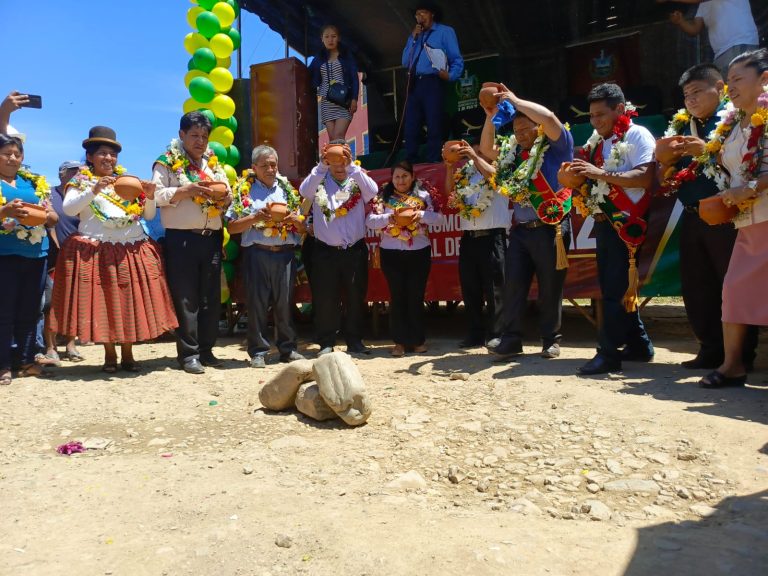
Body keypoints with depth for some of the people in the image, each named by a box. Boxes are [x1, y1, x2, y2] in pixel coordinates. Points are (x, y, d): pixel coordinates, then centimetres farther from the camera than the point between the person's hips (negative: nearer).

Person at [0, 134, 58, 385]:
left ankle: (26, 360, 17)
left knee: (30, 310, 8)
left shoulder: (35, 182, 15)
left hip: (36, 253, 4)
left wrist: (47, 215, -7)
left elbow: (54, 218, 14)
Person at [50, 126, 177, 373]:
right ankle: (110, 355, 10)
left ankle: (127, 354, 12)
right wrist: (94, 190, -21)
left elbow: (149, 215, 15)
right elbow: (68, 208, -10)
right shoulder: (81, 181, 7)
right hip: (95, 250, -3)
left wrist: (150, 197, -5)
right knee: (103, 302, -2)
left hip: (133, 250, 3)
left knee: (130, 302, 2)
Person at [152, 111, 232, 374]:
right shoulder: (167, 163, 1)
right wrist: (186, 190, -19)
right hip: (181, 239, -5)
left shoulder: (213, 163, 17)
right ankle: (188, 353, 6)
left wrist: (226, 197, -4)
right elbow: (156, 195, -9)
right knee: (186, 298, -1)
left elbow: (227, 194, 19)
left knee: (211, 297, 8)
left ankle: (206, 350, 18)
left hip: (212, 238, 5)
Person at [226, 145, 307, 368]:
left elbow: (303, 227, 15)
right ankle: (258, 351, 11)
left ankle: (288, 348, 17)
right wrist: (255, 218, -11)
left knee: (285, 302, 5)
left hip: (285, 253, 2)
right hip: (257, 254, -2)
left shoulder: (288, 189, 15)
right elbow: (231, 227, 1)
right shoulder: (244, 190, 7)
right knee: (257, 303, 1)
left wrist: (293, 218, -6)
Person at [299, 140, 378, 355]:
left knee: (356, 297, 8)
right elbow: (304, 191, -17)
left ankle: (355, 341, 21)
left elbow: (372, 191, -16)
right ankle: (326, 343, 16)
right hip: (325, 251, -1)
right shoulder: (320, 180, 3)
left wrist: (351, 166, -24)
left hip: (355, 250, 1)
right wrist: (322, 165, -25)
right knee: (325, 299, 3)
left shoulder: (357, 180, 5)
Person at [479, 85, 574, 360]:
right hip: (520, 229, 5)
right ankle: (511, 339, 6)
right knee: (513, 285, 0)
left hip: (551, 229, -5)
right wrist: (491, 117, 9)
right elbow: (487, 149, 22)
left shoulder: (557, 146, -2)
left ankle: (551, 339, 16)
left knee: (550, 287, 2)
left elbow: (549, 117, -18)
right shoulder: (514, 152, 15)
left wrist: (515, 100, -8)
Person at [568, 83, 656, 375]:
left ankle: (609, 353, -3)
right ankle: (638, 345, 24)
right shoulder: (596, 142, 16)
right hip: (603, 222, 9)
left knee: (616, 290, -8)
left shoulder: (637, 135, -7)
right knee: (611, 287, 12)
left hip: (626, 223, -8)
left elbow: (645, 177, -20)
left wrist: (601, 173, -23)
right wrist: (577, 176, -1)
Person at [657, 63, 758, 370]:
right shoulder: (680, 126, 15)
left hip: (726, 218, -7)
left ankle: (742, 355, 12)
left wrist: (708, 151, -19)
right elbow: (665, 181, 17)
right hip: (692, 218, 7)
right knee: (696, 287, 10)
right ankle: (712, 350, 21)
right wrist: (666, 159, -2)